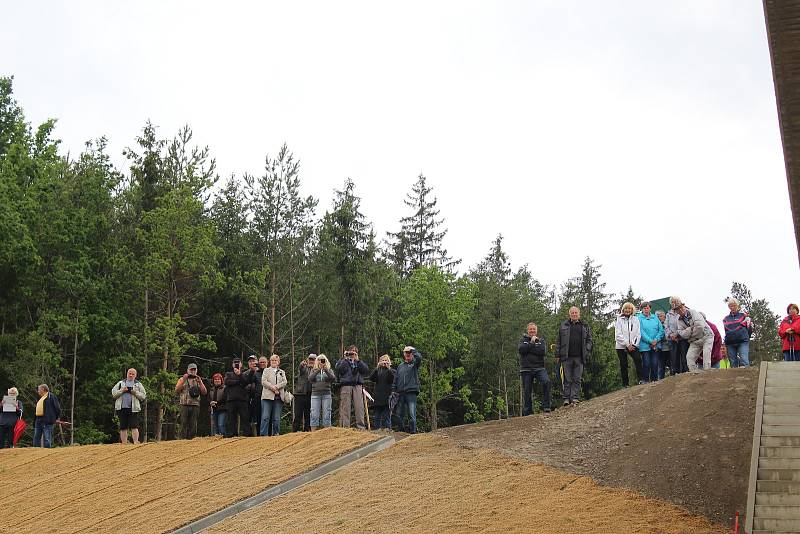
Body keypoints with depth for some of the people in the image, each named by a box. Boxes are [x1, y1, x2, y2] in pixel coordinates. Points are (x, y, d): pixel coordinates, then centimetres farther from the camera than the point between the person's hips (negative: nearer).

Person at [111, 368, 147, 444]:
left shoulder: (138, 384, 13)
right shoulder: (120, 383, 16)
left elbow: (143, 396, 7)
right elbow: (113, 393, 8)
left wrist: (136, 393, -9)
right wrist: (121, 391, -7)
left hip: (133, 409, -2)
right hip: (122, 408, 2)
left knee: (134, 427, -10)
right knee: (123, 428, 4)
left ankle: (136, 443, -13)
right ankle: (124, 443, 8)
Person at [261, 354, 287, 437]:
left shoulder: (282, 372, 22)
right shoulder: (266, 370, 15)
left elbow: (284, 382, 5)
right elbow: (263, 382, 0)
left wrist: (276, 387, -12)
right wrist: (272, 388, -12)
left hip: (278, 397, 2)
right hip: (267, 396, -2)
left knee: (276, 418, 1)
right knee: (265, 417, -9)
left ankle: (276, 434, 5)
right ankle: (263, 435, -11)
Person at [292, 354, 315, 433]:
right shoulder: (304, 367, 4)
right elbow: (301, 370, -21)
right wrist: (302, 365, -42)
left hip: (310, 395, 3)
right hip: (300, 394, -3)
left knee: (308, 415, 7)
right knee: (298, 414, -3)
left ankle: (306, 430, 13)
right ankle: (295, 430, -1)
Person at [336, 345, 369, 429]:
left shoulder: (359, 362, 23)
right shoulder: (342, 361, 16)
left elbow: (366, 371, 4)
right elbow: (339, 369, -5)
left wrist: (357, 360, 1)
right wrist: (346, 359, -1)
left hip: (357, 386, 2)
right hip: (346, 386, -2)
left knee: (359, 408, -7)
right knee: (345, 408, -8)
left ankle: (361, 427, -6)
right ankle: (345, 428, -8)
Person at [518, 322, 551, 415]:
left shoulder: (541, 341, 13)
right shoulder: (523, 340, 14)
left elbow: (543, 351, -8)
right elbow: (520, 350, -8)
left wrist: (528, 348, -8)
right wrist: (532, 343, -6)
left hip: (539, 368, 0)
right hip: (526, 369, 1)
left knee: (546, 382, -26)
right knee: (527, 391, 1)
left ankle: (546, 406, -19)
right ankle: (527, 412, 11)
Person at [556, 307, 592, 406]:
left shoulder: (585, 326, 14)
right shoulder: (563, 326, 12)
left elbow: (589, 340, 13)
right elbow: (559, 341, 10)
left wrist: (587, 352, -1)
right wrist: (558, 355, 3)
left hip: (579, 357, 1)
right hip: (567, 357, -1)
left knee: (577, 379, 0)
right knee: (567, 379, -1)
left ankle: (575, 398, 0)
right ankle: (566, 398, 1)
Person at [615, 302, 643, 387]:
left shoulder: (636, 319, 11)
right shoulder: (619, 320, 3)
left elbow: (638, 333, 6)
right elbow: (618, 335, -5)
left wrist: (633, 344, -7)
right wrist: (627, 345, -11)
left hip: (633, 345, 1)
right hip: (621, 346, -1)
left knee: (638, 359, -22)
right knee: (623, 365, 0)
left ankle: (641, 379, -25)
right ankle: (625, 384, 5)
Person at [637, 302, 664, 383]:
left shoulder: (655, 318, 13)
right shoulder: (639, 318, 1)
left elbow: (661, 330, 7)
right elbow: (641, 332, -8)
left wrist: (656, 340, -8)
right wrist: (650, 341, -13)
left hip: (656, 345, 3)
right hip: (645, 345, -3)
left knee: (655, 363, 2)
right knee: (646, 364, -4)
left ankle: (655, 380, 9)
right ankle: (646, 381, 1)